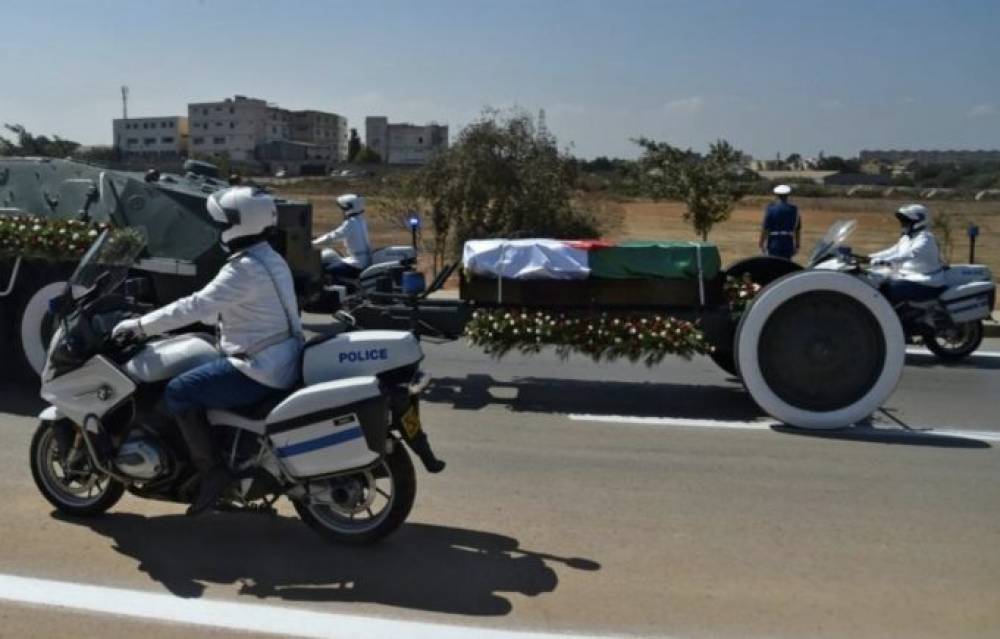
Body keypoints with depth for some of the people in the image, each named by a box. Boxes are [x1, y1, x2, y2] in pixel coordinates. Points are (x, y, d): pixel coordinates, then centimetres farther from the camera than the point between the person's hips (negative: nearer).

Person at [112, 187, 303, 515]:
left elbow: (197, 305, -22)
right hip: (279, 362, 10)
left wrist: (140, 325, -14)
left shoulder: (244, 269, -19)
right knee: (197, 377, 25)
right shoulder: (270, 259, 12)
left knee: (178, 392, -9)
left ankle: (212, 471, -5)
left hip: (259, 371, -10)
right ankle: (235, 457, 28)